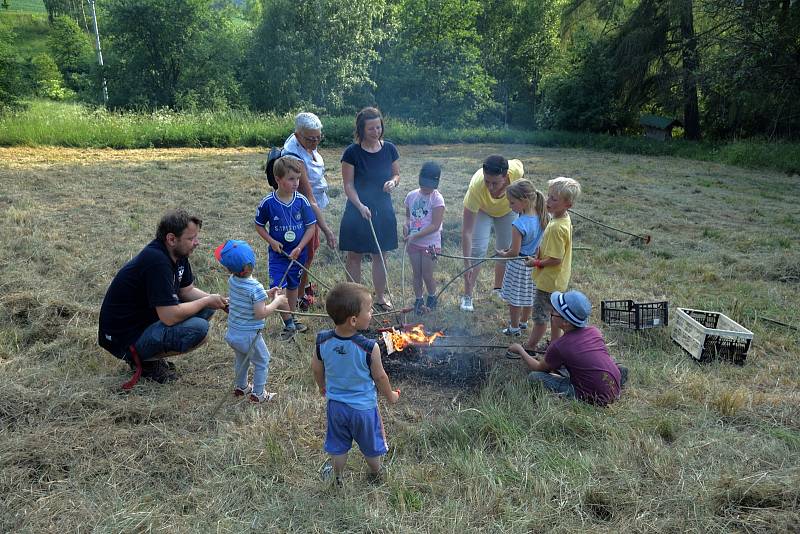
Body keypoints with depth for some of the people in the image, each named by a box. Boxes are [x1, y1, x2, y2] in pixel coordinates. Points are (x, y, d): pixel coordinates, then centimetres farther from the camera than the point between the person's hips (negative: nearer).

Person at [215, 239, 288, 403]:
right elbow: (260, 313, -25)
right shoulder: (255, 288, -27)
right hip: (249, 336, -7)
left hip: (232, 333, 7)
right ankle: (257, 394, 22)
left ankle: (240, 387, 46)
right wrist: (277, 301, -12)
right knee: (262, 362, 14)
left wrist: (266, 294, 6)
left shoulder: (232, 280, -5)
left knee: (241, 359, 29)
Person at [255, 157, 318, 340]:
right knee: (277, 287, -12)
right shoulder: (267, 203, -14)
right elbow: (259, 225, 1)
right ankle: (289, 323, 2)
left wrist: (299, 248, -14)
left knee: (293, 286, 17)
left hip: (298, 252, 2)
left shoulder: (301, 201, -11)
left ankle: (291, 318, 36)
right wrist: (272, 241, -14)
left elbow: (311, 226, -5)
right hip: (278, 252, -2)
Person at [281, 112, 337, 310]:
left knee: (312, 248, 24)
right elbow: (309, 200, -35)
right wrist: (327, 231, -36)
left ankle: (304, 284, 45)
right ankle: (300, 295, 27)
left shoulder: (307, 144, -9)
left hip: (314, 205, 9)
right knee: (306, 253, 7)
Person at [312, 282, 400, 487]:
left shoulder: (322, 341, -19)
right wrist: (391, 396, 5)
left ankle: (338, 477, 46)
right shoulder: (369, 347, -31)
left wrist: (322, 386, 19)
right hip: (363, 406, -2)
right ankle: (375, 474, 49)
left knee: (338, 446, 26)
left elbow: (316, 368, -2)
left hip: (335, 403, 3)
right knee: (370, 445, 25)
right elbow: (380, 377, -15)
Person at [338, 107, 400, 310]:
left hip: (383, 210, 3)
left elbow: (397, 174, 12)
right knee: (354, 255, 6)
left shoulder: (389, 149, 0)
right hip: (357, 210, -3)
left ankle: (380, 296, 27)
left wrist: (393, 182, -11)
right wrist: (360, 206, -22)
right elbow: (348, 184, -9)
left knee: (380, 255, 12)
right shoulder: (352, 152, -10)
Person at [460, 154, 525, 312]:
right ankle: (467, 296, -1)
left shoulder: (515, 169, -42)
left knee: (506, 248, 7)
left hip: (508, 208, 3)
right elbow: (466, 232, -40)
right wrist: (467, 263, -41)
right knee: (477, 249, -14)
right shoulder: (476, 188, -46)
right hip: (482, 209, -3)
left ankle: (498, 288, 29)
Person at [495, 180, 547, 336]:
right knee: (528, 295, 24)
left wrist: (503, 254, -5)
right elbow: (534, 241, 4)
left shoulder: (519, 224, -31)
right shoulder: (540, 217, -9)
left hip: (518, 265, -7)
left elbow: (515, 252, -25)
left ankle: (514, 328, 26)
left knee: (514, 299, 12)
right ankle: (524, 322, 43)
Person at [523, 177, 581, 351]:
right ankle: (554, 344, 37)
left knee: (540, 314, 5)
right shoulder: (564, 219, -1)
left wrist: (537, 263, -14)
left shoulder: (556, 227, -31)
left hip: (549, 280, -10)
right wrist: (539, 252, 1)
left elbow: (555, 259, -27)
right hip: (559, 279, 10)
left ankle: (530, 348, 19)